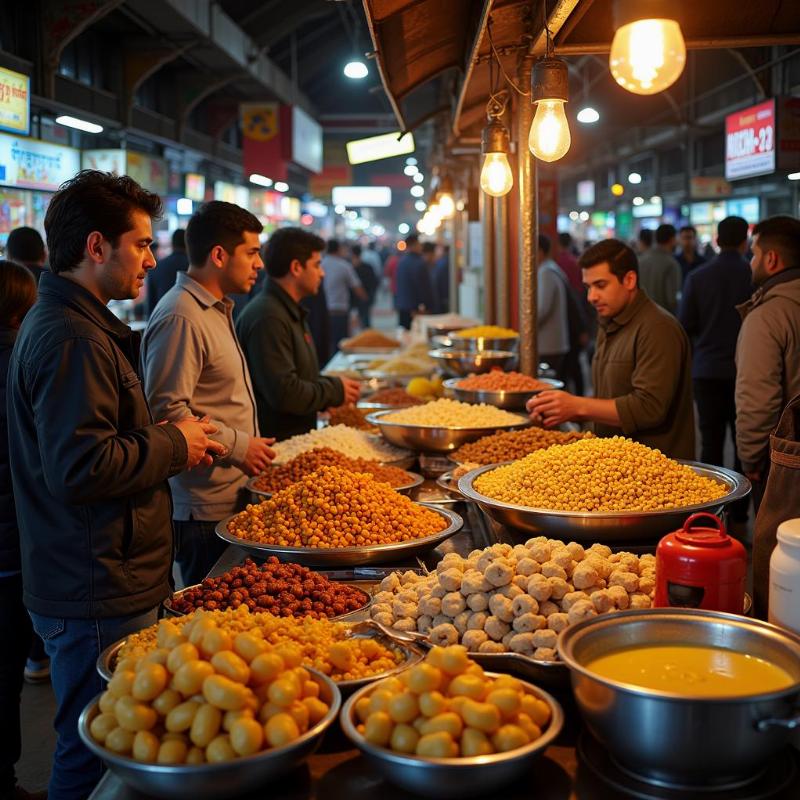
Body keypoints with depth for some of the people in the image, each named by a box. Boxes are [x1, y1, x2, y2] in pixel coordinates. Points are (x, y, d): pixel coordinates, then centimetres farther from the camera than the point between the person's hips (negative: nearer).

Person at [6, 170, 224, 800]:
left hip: (100, 581, 10)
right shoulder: (72, 339, -20)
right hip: (99, 599, -10)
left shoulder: (65, 322, 15)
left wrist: (174, 438, 10)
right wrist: (174, 445, -13)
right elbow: (82, 469, -27)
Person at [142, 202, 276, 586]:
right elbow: (167, 412, -24)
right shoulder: (181, 317, -17)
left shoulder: (216, 308, 16)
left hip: (231, 497, 10)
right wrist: (237, 446, -17)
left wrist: (248, 445, 15)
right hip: (205, 510, -10)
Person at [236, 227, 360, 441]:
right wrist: (335, 390, -12)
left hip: (296, 437, 9)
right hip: (274, 444, -9)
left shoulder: (291, 312, 15)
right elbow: (284, 393, -25)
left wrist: (334, 385, 7)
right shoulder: (268, 318, -19)